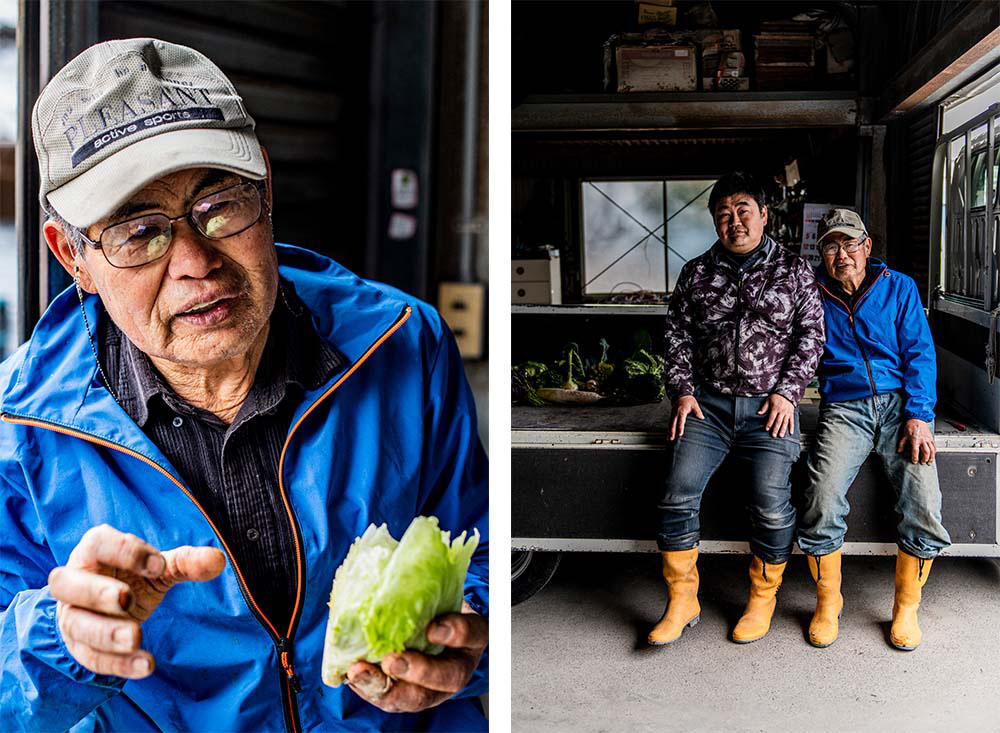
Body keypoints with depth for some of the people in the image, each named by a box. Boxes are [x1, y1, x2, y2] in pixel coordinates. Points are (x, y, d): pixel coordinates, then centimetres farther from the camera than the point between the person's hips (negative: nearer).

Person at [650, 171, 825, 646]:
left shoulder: (793, 271, 8)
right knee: (679, 495, -12)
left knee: (771, 505, -14)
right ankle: (682, 602, 2)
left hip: (770, 405, -2)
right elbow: (677, 334, 13)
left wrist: (787, 392, -5)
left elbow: (811, 335, 5)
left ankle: (762, 600, 9)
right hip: (709, 402, 2)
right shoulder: (696, 274, 12)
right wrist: (682, 390, 1)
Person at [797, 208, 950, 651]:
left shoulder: (898, 288, 9)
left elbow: (920, 353, 4)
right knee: (822, 503, -25)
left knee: (923, 508, -20)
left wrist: (918, 416, -8)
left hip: (901, 403, 0)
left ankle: (906, 608, 4)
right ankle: (827, 603, -1)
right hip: (843, 409, 0)